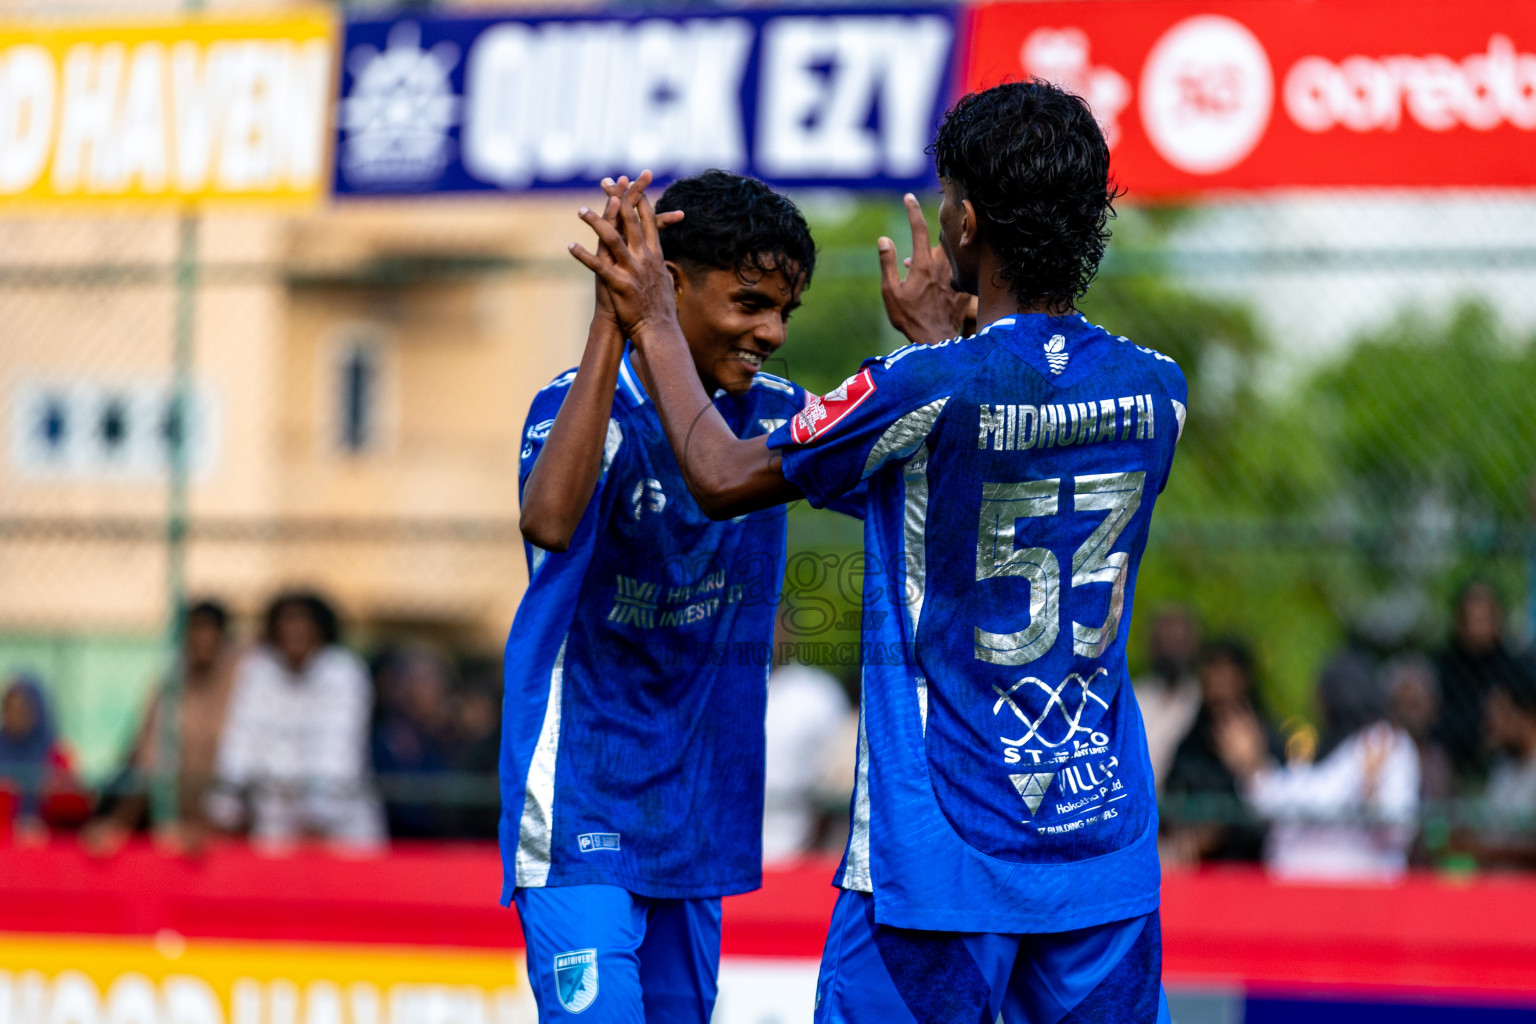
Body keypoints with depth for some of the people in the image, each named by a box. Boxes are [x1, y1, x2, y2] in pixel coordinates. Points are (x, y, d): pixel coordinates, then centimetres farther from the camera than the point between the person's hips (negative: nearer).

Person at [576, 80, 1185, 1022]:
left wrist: (655, 322, 10)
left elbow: (724, 480, -2)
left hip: (943, 852, -5)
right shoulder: (1156, 391, 1)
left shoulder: (928, 390, -15)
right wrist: (935, 337, 35)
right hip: (1107, 844, 5)